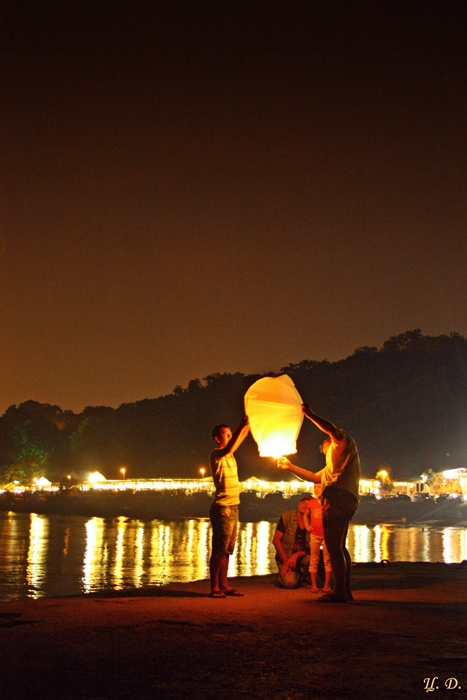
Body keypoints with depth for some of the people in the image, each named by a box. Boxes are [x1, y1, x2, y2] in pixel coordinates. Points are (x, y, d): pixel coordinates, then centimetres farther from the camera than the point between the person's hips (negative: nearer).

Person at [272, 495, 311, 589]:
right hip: (285, 557, -2)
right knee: (290, 582, -27)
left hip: (302, 557, 2)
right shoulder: (286, 517, -6)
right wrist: (286, 562, -15)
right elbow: (276, 540, -8)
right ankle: (281, 576, 10)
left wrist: (296, 556, -22)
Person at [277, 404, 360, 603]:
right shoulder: (333, 465, 35)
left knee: (333, 546, -15)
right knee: (339, 547, 14)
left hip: (338, 498, -10)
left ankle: (339, 592, -19)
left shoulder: (344, 441, 10)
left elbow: (332, 429, -13)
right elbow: (314, 477, 37)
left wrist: (310, 414, -9)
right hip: (344, 502, 10)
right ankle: (345, 591, 15)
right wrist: (290, 467, 35)